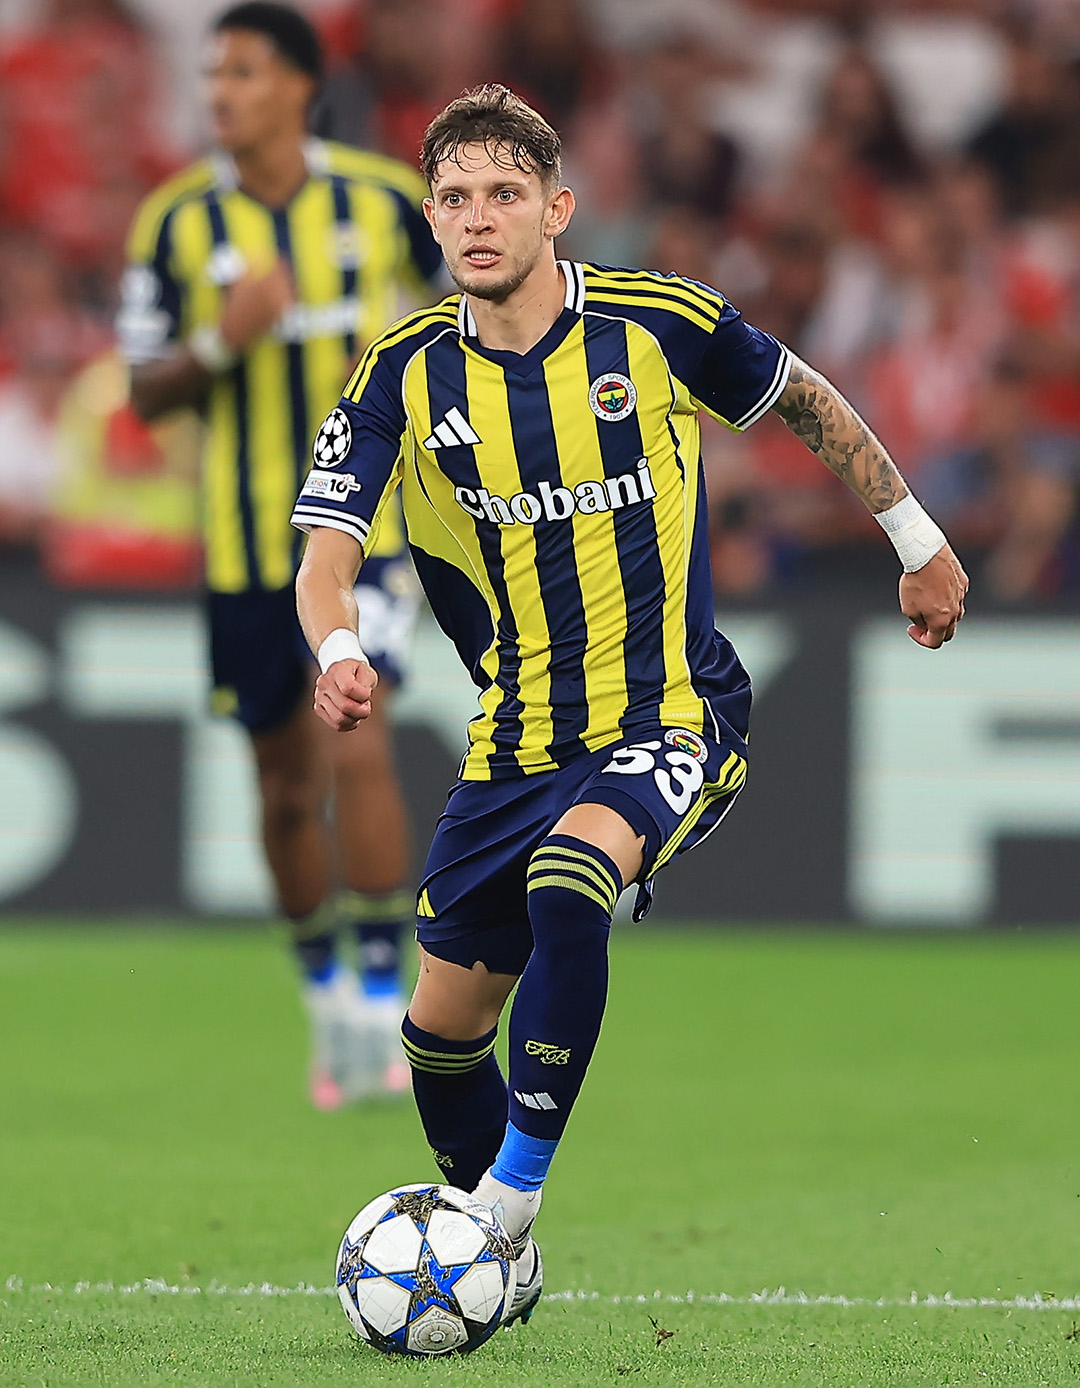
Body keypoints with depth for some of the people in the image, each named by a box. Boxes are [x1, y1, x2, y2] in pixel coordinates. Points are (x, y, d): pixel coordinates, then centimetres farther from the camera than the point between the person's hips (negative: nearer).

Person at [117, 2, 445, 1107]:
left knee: (357, 747, -18)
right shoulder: (177, 220, -2)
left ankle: (382, 1006, -13)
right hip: (244, 543, 2)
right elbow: (147, 392, -1)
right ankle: (323, 991, 29)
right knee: (287, 783, 9)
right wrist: (222, 341, -19)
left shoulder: (381, 199, -2)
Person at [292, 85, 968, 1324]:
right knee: (442, 1025, 5)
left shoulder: (658, 324, -9)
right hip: (514, 744, 4)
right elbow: (325, 556, -9)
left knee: (567, 881, -35)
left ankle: (511, 1198, -26)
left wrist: (916, 542, 17)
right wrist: (338, 651, -31)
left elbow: (810, 406, 9)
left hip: (672, 718, -4)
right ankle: (505, 1263, 31)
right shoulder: (403, 376, -3)